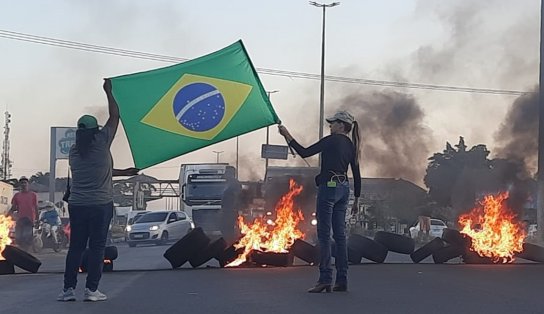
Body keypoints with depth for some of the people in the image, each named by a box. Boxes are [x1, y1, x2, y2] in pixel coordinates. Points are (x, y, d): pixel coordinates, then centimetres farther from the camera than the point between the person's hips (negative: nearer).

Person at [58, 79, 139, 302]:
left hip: (77, 206, 4)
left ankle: (68, 289, 5)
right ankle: (91, 290, 0)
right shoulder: (101, 143, -7)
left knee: (75, 247, 8)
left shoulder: (74, 152, 9)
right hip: (101, 205, -4)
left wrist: (124, 172, 28)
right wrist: (108, 92, 14)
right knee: (97, 248, 1)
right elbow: (115, 116, 3)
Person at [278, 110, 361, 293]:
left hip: (329, 187, -8)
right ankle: (342, 280, 9)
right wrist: (356, 200, 22)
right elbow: (357, 176, 16)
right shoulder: (351, 146, 13)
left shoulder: (332, 140, -9)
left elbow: (304, 153, -11)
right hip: (343, 189, 8)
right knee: (340, 234, 9)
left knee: (324, 235, -7)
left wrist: (288, 136, -2)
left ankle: (325, 279, -10)